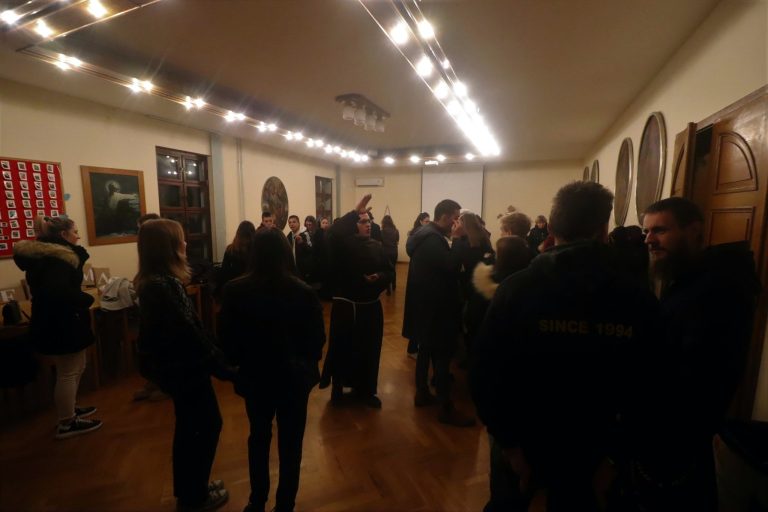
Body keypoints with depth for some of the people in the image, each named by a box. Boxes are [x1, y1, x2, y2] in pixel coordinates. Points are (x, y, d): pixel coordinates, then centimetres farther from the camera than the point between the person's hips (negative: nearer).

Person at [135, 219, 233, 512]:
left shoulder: (154, 280, 4)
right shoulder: (163, 285, -27)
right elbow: (187, 332, -28)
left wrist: (214, 360, 11)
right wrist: (221, 366, -21)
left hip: (175, 364, 10)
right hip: (183, 367, -10)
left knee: (189, 426, 23)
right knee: (208, 425, 8)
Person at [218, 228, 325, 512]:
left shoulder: (234, 290, -15)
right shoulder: (303, 291, -20)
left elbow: (226, 338, -8)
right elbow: (317, 338, -12)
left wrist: (241, 362, 11)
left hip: (255, 376, 2)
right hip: (294, 377, -2)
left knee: (258, 438, 25)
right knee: (290, 442, 18)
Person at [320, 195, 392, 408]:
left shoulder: (376, 246, 6)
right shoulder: (344, 243, -6)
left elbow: (388, 272, 7)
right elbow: (333, 232, -29)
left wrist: (379, 277, -15)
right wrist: (354, 213, -30)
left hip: (370, 305, 4)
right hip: (345, 305, -4)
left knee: (369, 348, 10)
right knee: (342, 346, 5)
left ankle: (365, 390, 28)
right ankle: (338, 386, 27)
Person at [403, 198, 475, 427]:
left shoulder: (426, 234, 12)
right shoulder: (432, 238, -21)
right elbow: (451, 266, -26)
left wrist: (453, 239, 3)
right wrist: (457, 239, -18)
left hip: (427, 304, 11)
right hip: (434, 307, -11)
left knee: (426, 350, 19)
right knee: (442, 356, -3)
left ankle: (422, 393, 33)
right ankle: (446, 408, 7)